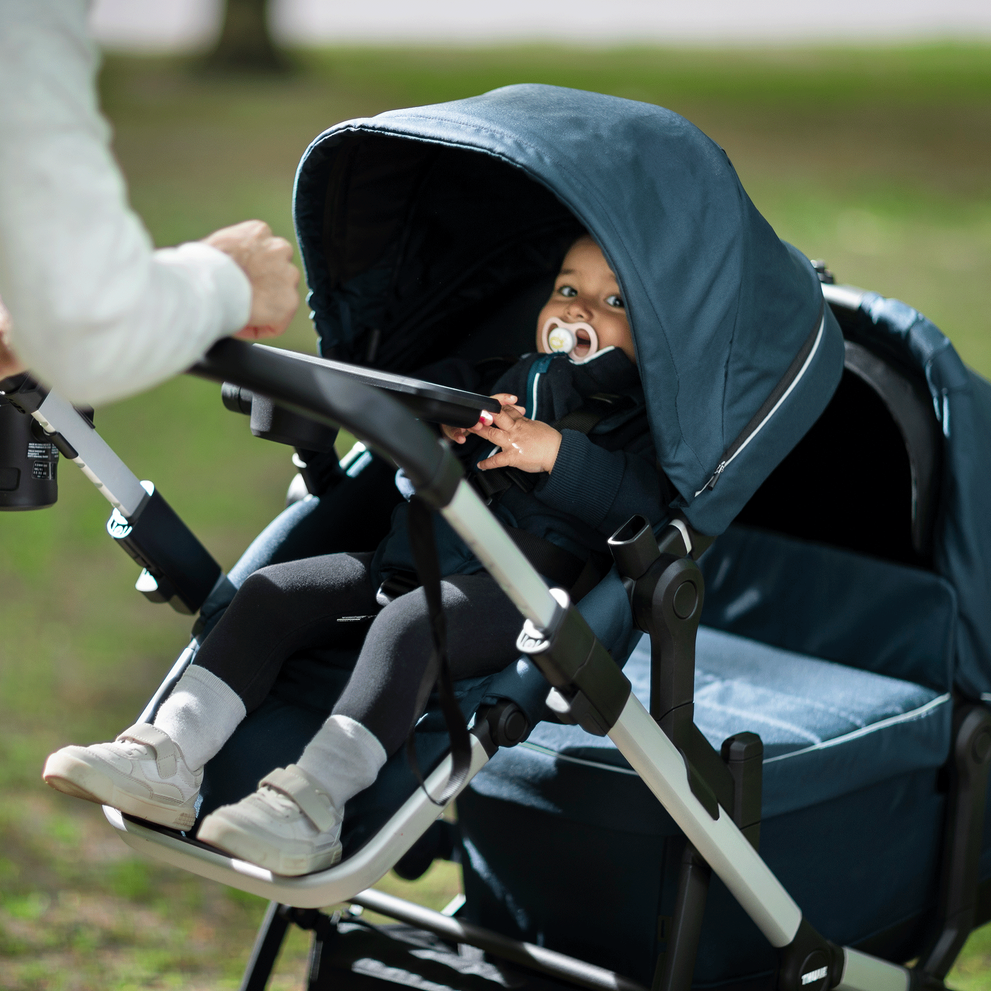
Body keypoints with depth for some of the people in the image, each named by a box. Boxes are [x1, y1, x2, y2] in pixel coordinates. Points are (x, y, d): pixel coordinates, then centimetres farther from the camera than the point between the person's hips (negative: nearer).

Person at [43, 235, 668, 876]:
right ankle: (168, 758, -19)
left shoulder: (640, 417, 8)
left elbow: (647, 501, -11)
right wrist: (430, 432, 4)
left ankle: (313, 803, -48)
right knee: (271, 593, -8)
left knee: (411, 623, -36)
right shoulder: (500, 382, 27)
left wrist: (557, 455, -21)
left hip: (519, 589, -7)